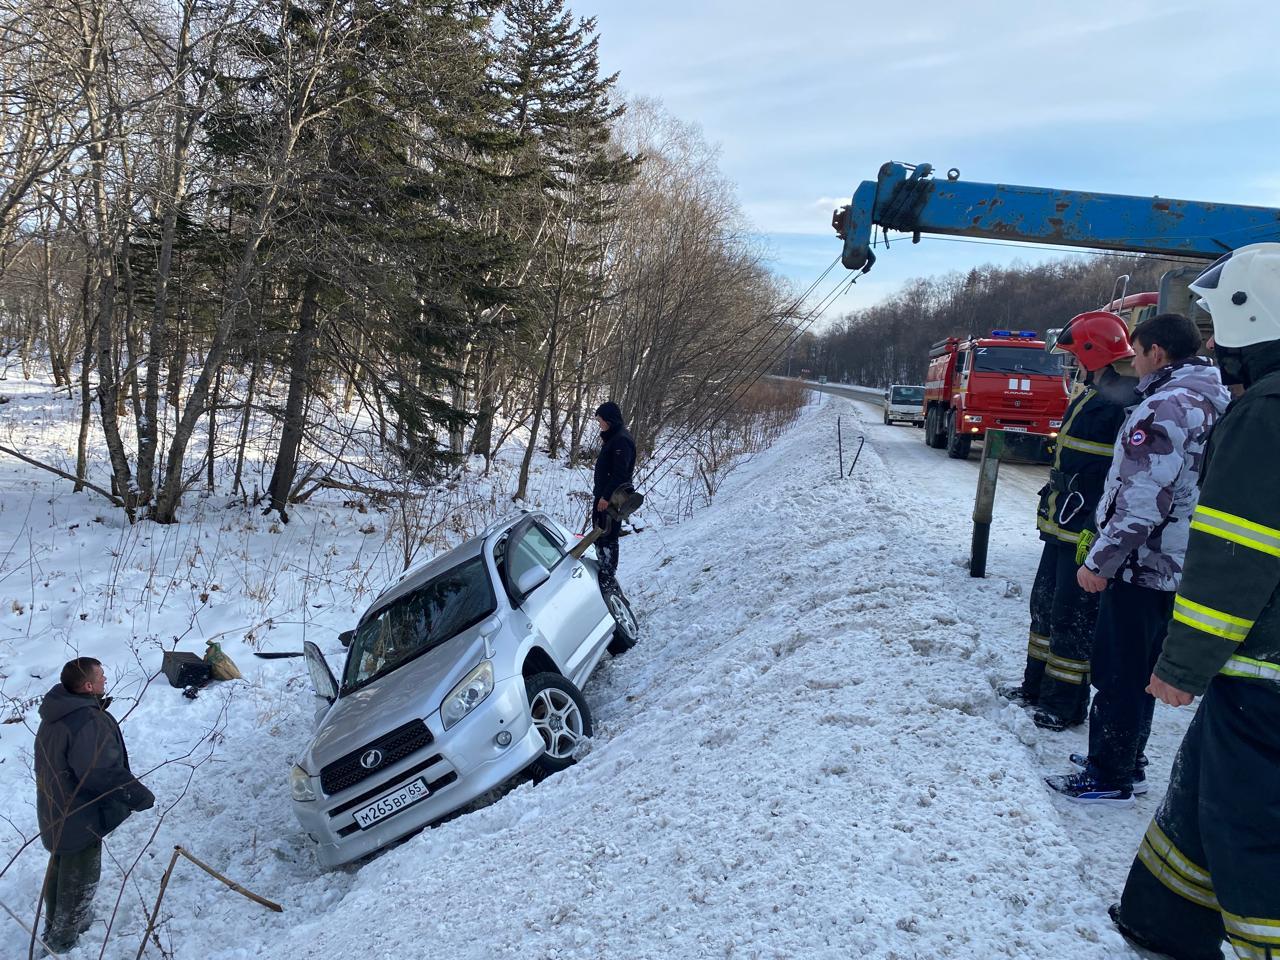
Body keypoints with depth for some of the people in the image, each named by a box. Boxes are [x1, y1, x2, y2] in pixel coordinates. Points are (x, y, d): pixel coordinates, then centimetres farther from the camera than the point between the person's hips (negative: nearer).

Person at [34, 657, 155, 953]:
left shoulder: (57, 712, -2)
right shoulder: (88, 723, -32)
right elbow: (103, 773, -33)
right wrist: (140, 796, -22)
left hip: (55, 811, 9)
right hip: (80, 818, -9)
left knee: (60, 867, 27)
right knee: (80, 876, 11)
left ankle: (55, 924, 46)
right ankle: (63, 938, 27)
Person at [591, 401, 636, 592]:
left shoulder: (622, 440, -18)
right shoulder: (612, 437, 14)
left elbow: (620, 473, -23)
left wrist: (606, 496, -22)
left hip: (612, 499, -10)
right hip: (603, 495, 10)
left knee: (608, 537, -6)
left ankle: (609, 580, 0)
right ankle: (604, 571, 27)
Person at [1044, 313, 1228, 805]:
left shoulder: (1165, 407, -20)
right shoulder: (1214, 401, 11)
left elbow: (1141, 501, -25)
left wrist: (1100, 561, -18)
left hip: (1143, 565, -10)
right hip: (1179, 566, 10)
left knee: (1116, 674, 1)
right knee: (1138, 673, 19)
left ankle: (1109, 778, 11)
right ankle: (1125, 763, 30)